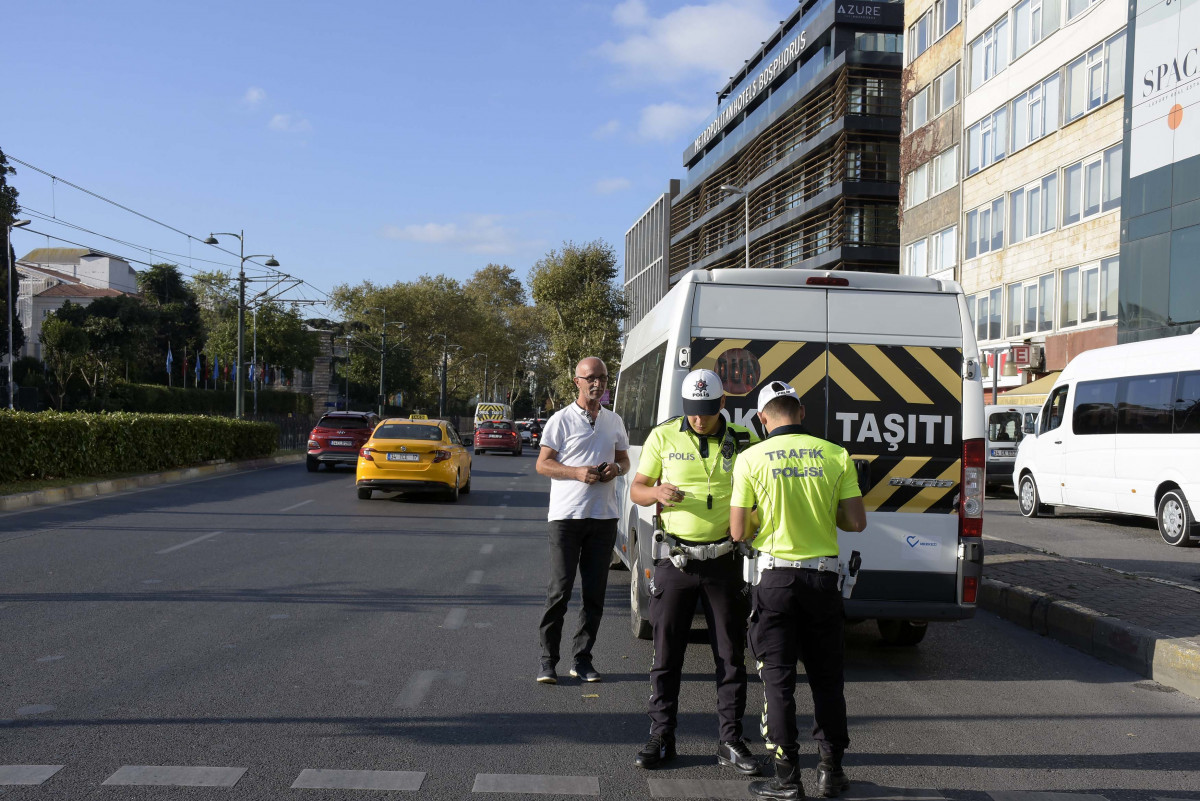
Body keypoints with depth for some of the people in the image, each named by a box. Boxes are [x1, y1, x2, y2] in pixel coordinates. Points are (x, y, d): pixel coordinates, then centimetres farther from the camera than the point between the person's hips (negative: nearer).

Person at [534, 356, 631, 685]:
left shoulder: (614, 421, 13)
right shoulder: (561, 420, -2)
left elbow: (624, 459, 21)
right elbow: (542, 464, -3)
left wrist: (617, 468, -3)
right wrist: (578, 473, -17)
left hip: (604, 516, 5)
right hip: (567, 514, -4)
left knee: (595, 593, 6)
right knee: (559, 590, -4)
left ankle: (583, 659, 16)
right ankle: (548, 660, 5)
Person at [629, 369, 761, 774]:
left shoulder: (743, 441, 1)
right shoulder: (663, 437, 1)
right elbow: (636, 489, 5)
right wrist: (657, 493, -16)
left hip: (724, 561, 1)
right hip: (676, 559, 0)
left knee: (731, 655, 6)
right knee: (666, 652, 6)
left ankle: (730, 741, 18)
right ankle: (661, 737, 18)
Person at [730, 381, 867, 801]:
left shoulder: (751, 459, -8)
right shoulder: (836, 456, -2)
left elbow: (737, 532, -7)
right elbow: (856, 522, -2)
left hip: (775, 575, -2)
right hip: (823, 576, 2)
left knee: (778, 678, 6)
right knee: (826, 676, 16)